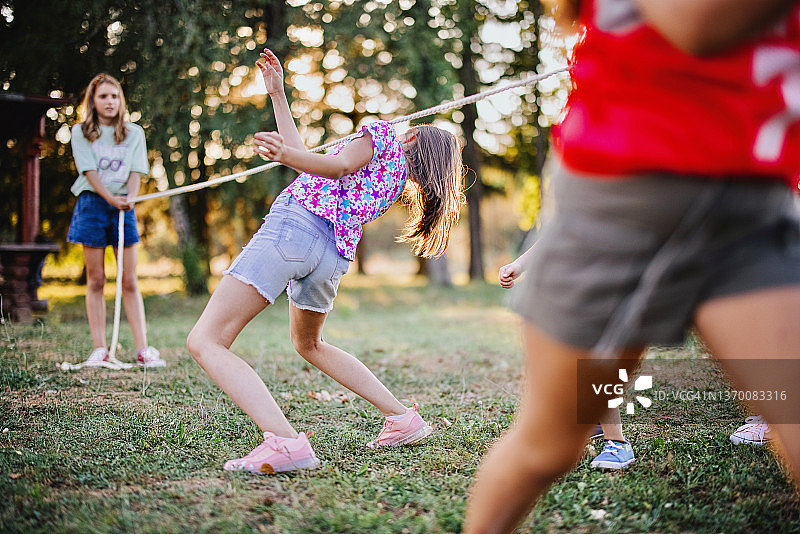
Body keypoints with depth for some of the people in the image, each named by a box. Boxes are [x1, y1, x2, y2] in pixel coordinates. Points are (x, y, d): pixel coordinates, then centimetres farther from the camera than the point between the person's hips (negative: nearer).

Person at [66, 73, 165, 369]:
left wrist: (129, 197, -18)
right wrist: (110, 198, -18)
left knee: (130, 281, -1)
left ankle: (142, 349, -2)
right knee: (95, 280, 0)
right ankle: (100, 350, 3)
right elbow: (89, 170, -5)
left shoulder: (134, 132, 11)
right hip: (92, 203, -1)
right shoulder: (81, 132, 6)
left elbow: (136, 170, 1)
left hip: (124, 205, 1)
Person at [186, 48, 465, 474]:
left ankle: (285, 442, -30)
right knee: (309, 345, 33)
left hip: (294, 224, -8)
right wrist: (277, 93, 36)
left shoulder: (382, 132, 12)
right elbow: (309, 163, 33)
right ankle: (403, 419, 28)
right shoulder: (398, 183, 31)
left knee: (205, 342, -12)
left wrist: (286, 154, -27)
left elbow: (342, 165, -10)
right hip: (334, 256, 8)